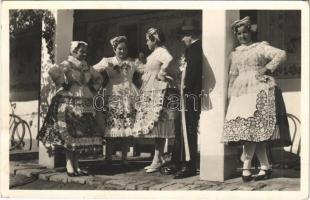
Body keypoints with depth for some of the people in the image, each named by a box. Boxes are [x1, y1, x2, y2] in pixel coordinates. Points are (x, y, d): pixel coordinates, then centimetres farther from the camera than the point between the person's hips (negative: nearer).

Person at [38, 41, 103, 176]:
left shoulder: (86, 67, 15)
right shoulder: (67, 64, -6)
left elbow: (98, 78, 31)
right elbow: (53, 72, -25)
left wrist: (93, 88, 15)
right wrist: (63, 84, -16)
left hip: (85, 105, 7)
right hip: (70, 103, -7)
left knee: (82, 134, 4)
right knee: (70, 134, -9)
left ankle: (76, 165, 10)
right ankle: (69, 166, -5)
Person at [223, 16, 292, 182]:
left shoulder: (261, 47, 6)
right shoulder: (235, 54, 22)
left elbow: (281, 54, -5)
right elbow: (233, 76, 24)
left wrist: (267, 68, -11)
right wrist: (230, 95, 16)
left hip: (259, 90, -5)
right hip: (241, 92, 5)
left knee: (252, 127, -16)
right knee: (254, 131, -2)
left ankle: (246, 166, -16)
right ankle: (265, 167, 2)